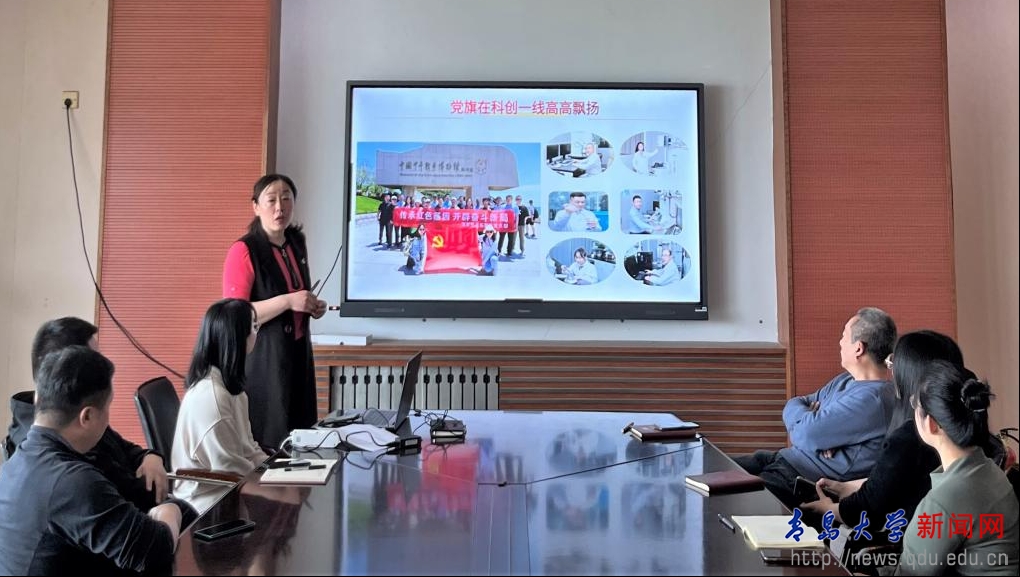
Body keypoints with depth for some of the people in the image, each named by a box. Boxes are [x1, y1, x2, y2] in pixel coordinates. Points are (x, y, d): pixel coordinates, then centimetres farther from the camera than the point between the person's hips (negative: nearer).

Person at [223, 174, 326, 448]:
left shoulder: (296, 244, 12)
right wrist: (287, 301, -23)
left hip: (297, 354, 7)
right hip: (262, 359, -7)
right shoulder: (243, 250, -12)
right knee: (265, 441, -3)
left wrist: (312, 307, 8)